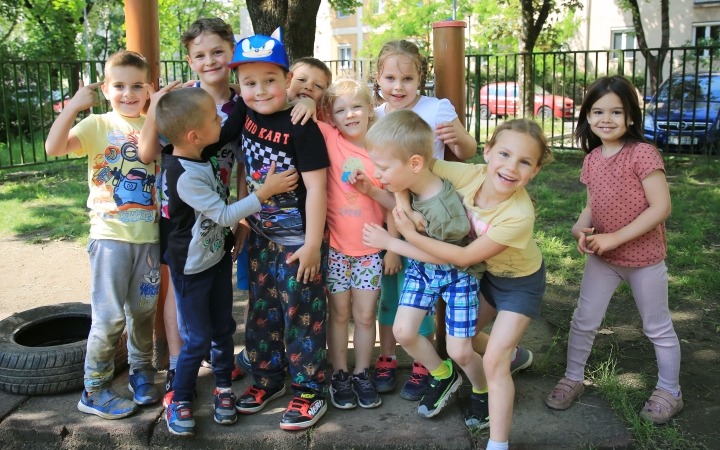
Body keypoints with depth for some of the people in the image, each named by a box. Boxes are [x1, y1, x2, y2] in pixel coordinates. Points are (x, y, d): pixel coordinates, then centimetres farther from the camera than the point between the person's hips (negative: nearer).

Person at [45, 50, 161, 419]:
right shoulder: (97, 125, -3)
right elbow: (54, 148, -16)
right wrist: (73, 106, -23)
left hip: (149, 235, 3)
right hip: (110, 234, -3)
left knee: (144, 310, 15)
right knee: (110, 317, -2)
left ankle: (141, 371, 35)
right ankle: (94, 390, 15)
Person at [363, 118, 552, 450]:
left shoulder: (519, 216, -39)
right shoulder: (471, 175, -26)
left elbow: (465, 257, -32)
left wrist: (407, 237, -31)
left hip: (521, 282, -6)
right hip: (490, 273, 6)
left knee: (493, 361, -11)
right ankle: (510, 352, 46)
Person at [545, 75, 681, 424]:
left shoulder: (643, 153, -18)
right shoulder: (592, 159, 2)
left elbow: (661, 207, -21)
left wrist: (615, 237, -22)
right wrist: (580, 228, -11)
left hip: (644, 258, -5)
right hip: (602, 257, 5)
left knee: (657, 327, 12)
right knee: (584, 320, 11)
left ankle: (669, 391, 30)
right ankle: (572, 379, 30)